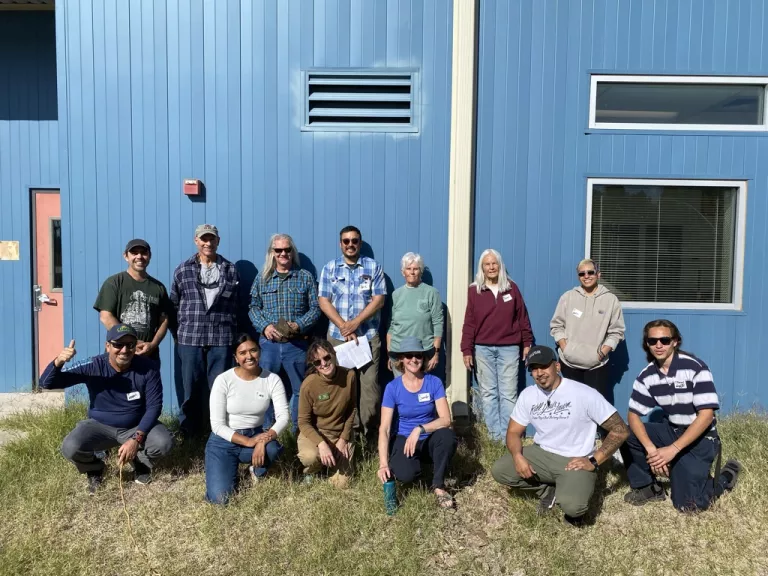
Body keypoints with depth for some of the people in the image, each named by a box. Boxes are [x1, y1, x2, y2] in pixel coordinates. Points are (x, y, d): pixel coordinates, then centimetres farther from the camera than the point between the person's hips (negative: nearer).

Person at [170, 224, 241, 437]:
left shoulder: (230, 270, 7)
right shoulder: (182, 270, 7)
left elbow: (235, 306, 10)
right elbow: (173, 305, 11)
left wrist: (232, 333, 9)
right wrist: (178, 333, 10)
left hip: (221, 339, 0)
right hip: (189, 338, 1)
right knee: (189, 388, 7)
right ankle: (188, 432, 22)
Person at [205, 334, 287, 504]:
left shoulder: (272, 379, -9)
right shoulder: (223, 380, -15)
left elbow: (283, 416, -15)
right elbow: (217, 425, -15)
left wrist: (262, 441, -32)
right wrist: (248, 442, -26)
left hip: (255, 435, 2)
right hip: (224, 440, -2)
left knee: (273, 449, -33)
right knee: (219, 498, -20)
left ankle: (257, 472, 3)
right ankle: (229, 470, 16)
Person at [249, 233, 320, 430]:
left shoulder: (305, 277, 4)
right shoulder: (262, 278, 9)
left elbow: (315, 308, 2)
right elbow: (254, 307, 8)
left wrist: (299, 325, -13)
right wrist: (264, 326, -10)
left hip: (297, 343, -1)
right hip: (268, 342, 1)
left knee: (299, 390, 7)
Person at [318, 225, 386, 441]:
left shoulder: (374, 267, 4)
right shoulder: (329, 268, 8)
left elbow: (378, 300, -3)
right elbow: (324, 301, 1)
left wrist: (355, 323, -13)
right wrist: (344, 327, -11)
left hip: (368, 336, -1)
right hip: (337, 336, 1)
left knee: (369, 384, -3)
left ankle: (368, 434, 9)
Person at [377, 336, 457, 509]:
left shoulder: (434, 382, -9)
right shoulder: (392, 387, -11)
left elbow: (446, 419, -17)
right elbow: (384, 429, -15)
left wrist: (419, 429, -33)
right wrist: (383, 464, -26)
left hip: (430, 439, 0)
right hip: (405, 440, 0)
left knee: (447, 435, -34)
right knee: (404, 475, -31)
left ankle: (438, 486, -14)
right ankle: (419, 464, 8)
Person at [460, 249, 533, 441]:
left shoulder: (512, 288, 5)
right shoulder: (474, 290, 3)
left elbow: (522, 318, 8)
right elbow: (469, 322, 2)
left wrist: (527, 343, 6)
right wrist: (466, 350, -2)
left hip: (509, 348, 0)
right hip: (483, 349, 1)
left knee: (508, 394, 0)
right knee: (488, 394, 4)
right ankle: (494, 436, 12)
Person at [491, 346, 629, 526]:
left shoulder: (584, 394, -18)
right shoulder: (528, 395, -2)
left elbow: (620, 430, -15)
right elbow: (513, 432, 5)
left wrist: (594, 462, -19)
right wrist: (517, 455, -17)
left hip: (575, 461, -5)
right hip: (541, 454, 6)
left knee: (572, 505, -33)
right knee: (499, 471, -14)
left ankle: (573, 501, 6)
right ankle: (547, 490, 9)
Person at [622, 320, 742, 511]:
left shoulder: (695, 368, -20)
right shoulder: (647, 375, -6)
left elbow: (706, 416, -23)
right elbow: (633, 415, -7)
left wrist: (673, 449, -28)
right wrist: (650, 449, -24)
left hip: (700, 437, -5)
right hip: (671, 431, 5)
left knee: (687, 503, -12)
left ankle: (726, 476, 16)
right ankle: (647, 486, 4)